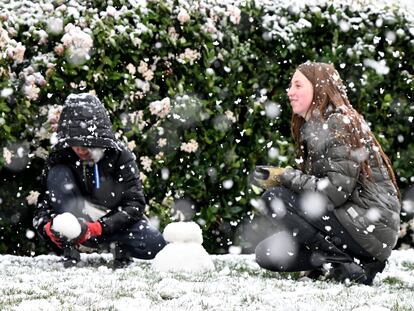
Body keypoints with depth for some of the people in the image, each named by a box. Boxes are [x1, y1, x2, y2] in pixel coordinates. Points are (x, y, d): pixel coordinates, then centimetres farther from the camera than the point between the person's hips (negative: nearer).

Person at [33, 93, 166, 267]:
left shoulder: (120, 156, -13)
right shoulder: (59, 158, -10)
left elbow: (135, 204, -18)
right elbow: (44, 203, -5)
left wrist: (98, 228, -32)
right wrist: (48, 227, -29)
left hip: (114, 221, -1)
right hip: (77, 220, 1)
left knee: (155, 245, -31)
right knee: (58, 174, -23)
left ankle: (120, 246, 1)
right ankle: (70, 247, -25)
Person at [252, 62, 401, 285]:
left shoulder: (341, 124, -12)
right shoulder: (314, 128, 16)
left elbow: (336, 191, -22)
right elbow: (317, 185, 13)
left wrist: (285, 177, -17)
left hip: (370, 229, -9)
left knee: (275, 198, -18)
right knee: (267, 254, 4)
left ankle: (346, 265, -17)